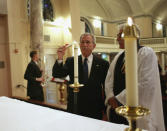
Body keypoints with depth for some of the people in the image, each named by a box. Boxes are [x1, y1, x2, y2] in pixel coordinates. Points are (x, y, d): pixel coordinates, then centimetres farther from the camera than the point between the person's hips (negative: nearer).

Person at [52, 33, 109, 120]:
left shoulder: (102, 64, -1)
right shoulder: (71, 61, 3)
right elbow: (56, 74, -6)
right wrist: (60, 58, -21)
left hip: (95, 109, 0)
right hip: (74, 107, 1)